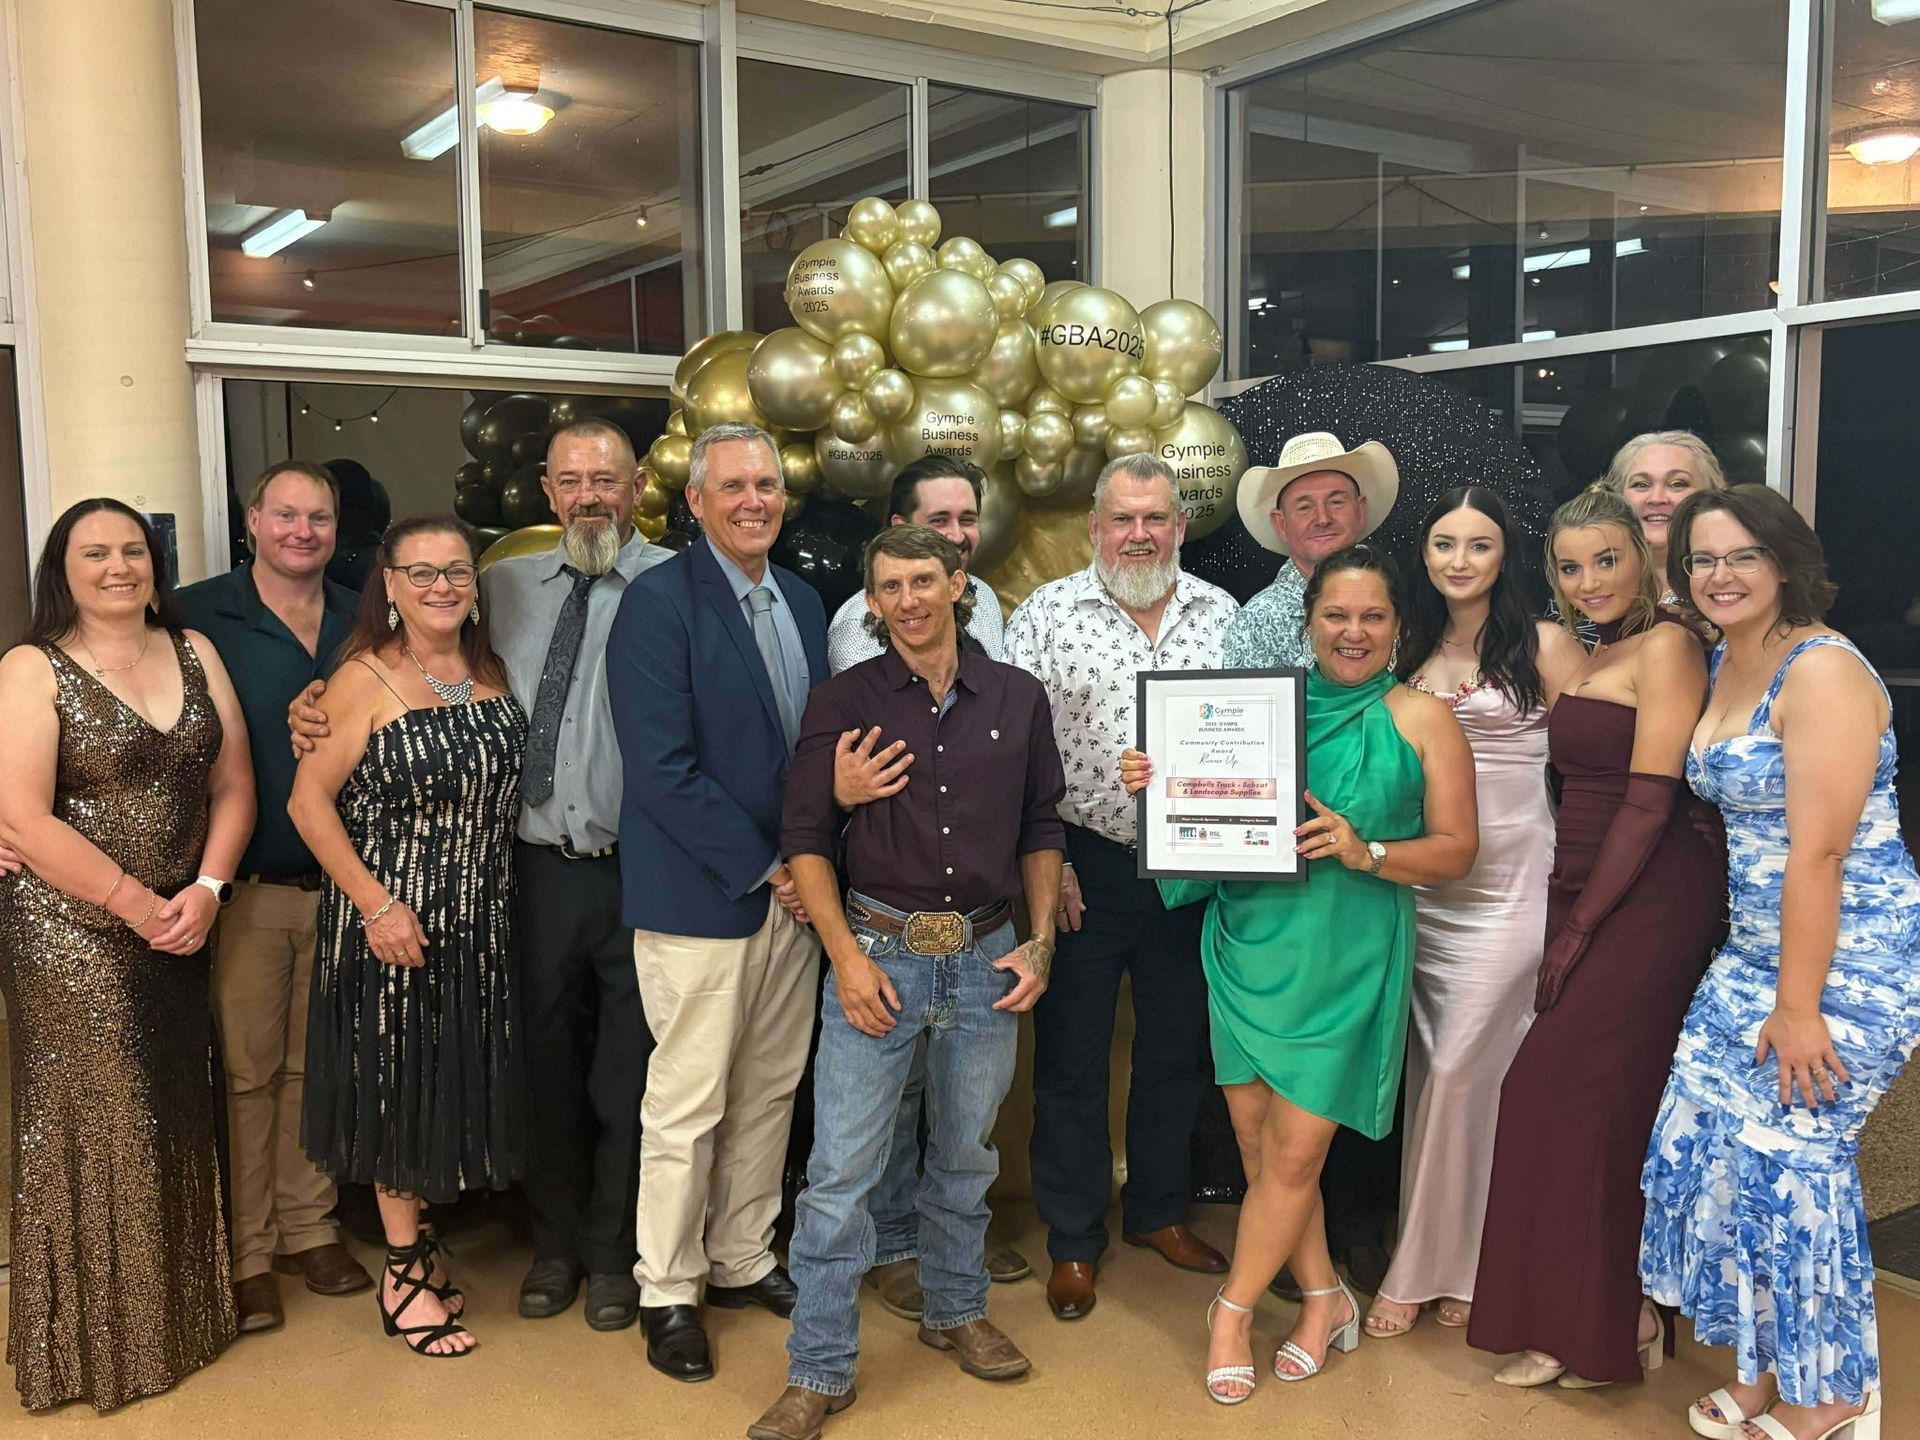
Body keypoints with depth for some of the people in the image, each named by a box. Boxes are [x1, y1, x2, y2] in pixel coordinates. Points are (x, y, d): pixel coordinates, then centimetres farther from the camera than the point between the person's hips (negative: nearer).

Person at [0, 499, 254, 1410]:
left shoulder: (194, 652, 7)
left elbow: (233, 784, 6)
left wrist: (206, 890, -8)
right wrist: (140, 907, -14)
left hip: (179, 929, 4)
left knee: (178, 1120, 11)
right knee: (98, 1126, 3)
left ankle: (183, 1315, 27)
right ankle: (102, 1341, 20)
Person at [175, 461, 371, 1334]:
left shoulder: (362, 624, 7)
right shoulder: (198, 616, -4)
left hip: (340, 885, 3)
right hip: (245, 888, -3)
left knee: (314, 1064, 14)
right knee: (244, 1071, 5)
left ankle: (307, 1228, 28)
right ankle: (244, 1253, 19)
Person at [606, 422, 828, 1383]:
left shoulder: (802, 601, 10)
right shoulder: (659, 602, -12)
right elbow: (664, 770, -19)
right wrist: (762, 870, -16)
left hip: (790, 888, 7)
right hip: (698, 897, -6)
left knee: (769, 1091, 16)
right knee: (686, 1105, 4)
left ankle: (743, 1261, 33)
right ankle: (667, 1292, 22)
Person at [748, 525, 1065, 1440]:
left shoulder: (1018, 700, 3)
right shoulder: (842, 703, -3)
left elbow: (1042, 829, 10)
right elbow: (805, 838, -3)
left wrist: (1039, 941, 1)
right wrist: (845, 955, -11)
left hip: (987, 959, 3)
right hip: (878, 954, -2)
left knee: (966, 1156, 17)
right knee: (841, 1170, -1)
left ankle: (956, 1312, 39)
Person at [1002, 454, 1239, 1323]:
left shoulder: (1222, 616, 6)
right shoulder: (1047, 614, -3)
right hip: (1085, 869, -3)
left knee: (1178, 1049, 15)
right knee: (1071, 1058, 7)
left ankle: (1158, 1210, 36)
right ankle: (1073, 1241, 24)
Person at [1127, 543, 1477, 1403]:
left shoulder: (1423, 721, 1)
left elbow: (1456, 850, -2)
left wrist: (1366, 854, -18)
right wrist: (1155, 785, -7)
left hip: (1344, 964, -3)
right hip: (1248, 951, 3)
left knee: (1294, 1154, 1)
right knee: (1259, 1144, 9)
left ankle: (1234, 1308, 23)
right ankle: (1324, 1299, 29)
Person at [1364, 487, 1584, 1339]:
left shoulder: (1542, 646, -2)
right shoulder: (1408, 649, 10)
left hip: (1511, 882, -4)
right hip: (1422, 884, 4)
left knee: (1462, 1072, -5)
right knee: (1431, 1072, 7)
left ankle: (1426, 1268, 10)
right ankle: (1448, 1263, 20)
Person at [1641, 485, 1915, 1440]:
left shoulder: (1822, 671, -17)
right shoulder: (1725, 663, 11)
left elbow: (1819, 854, -21)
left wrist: (1799, 1007, -21)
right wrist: (1767, 983, 13)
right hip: (1756, 949, 8)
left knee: (1785, 1156, -4)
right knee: (1709, 1140, 5)